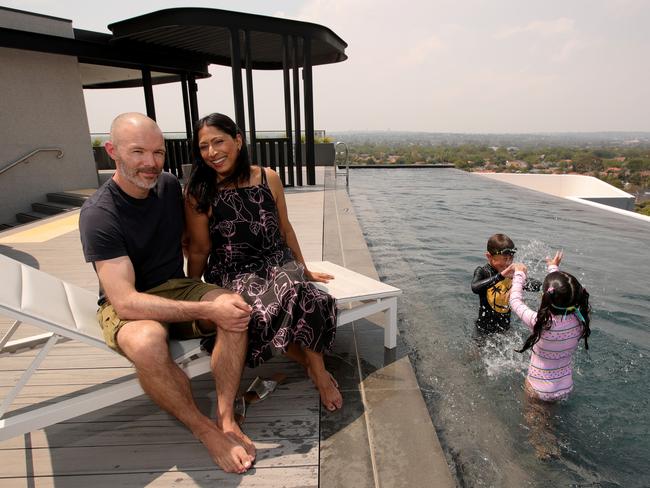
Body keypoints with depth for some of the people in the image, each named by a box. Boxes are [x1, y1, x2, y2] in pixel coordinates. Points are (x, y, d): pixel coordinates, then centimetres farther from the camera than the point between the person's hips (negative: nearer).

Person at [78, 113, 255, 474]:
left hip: (176, 288, 5)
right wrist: (206, 310, -35)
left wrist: (212, 294, 4)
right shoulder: (98, 214, -20)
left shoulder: (170, 186, -3)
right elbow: (125, 302, -28)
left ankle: (226, 418, -16)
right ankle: (204, 429, -15)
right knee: (147, 341, -38)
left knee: (237, 309, -24)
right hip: (126, 307, -4)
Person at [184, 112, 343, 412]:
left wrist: (304, 270, 21)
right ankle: (314, 365, -6)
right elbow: (199, 249, 4)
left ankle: (318, 370, -13)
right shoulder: (199, 193, -3)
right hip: (232, 272, -1)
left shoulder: (268, 178, 2)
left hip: (277, 263, 2)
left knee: (293, 287, -34)